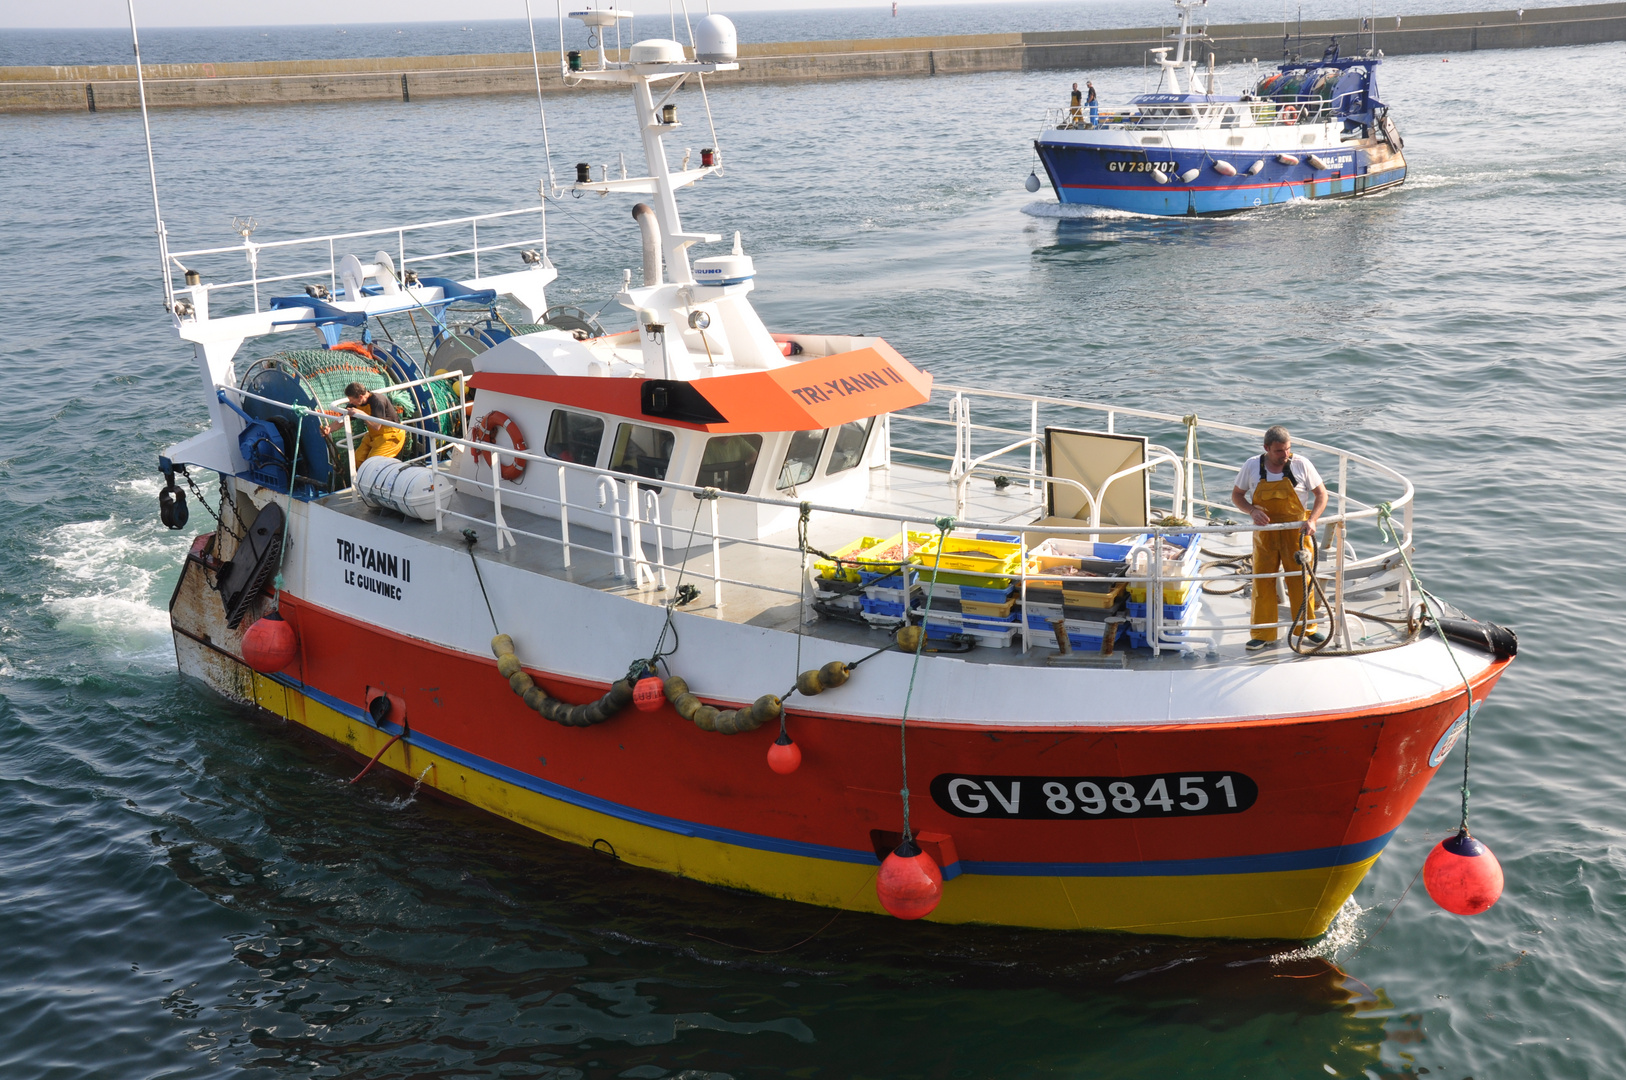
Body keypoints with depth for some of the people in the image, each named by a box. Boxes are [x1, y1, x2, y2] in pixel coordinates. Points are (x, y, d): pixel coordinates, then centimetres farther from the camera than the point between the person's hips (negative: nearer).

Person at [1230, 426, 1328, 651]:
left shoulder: (1301, 465, -7)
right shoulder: (1252, 466, -3)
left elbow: (1321, 494, -1)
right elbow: (1236, 495, 7)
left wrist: (1312, 520, -16)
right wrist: (1252, 511, -13)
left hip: (1296, 532, -1)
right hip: (1265, 533, 1)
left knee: (1301, 580, 6)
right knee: (1262, 582, 4)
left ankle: (1307, 628, 23)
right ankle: (1262, 635, 13)